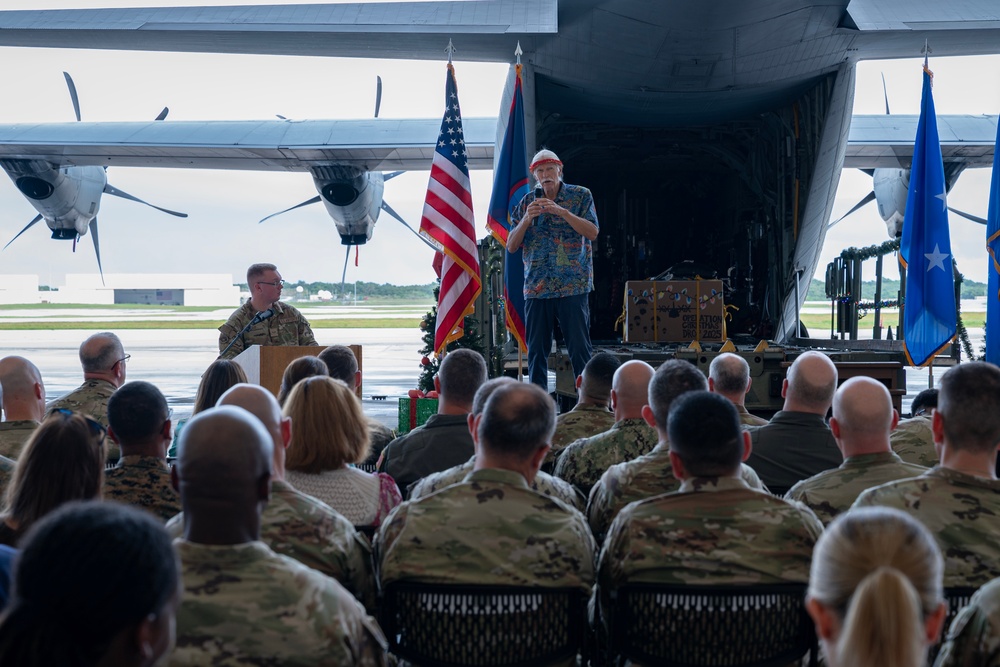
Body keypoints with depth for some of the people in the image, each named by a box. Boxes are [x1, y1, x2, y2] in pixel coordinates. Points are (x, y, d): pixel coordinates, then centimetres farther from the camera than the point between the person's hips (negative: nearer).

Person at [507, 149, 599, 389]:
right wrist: (527, 219, -9)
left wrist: (562, 211, -18)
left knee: (580, 347, -4)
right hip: (536, 287, 3)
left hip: (573, 285, -3)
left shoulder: (581, 195, 5)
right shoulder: (527, 203, 11)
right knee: (536, 350, 5)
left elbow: (593, 232, -8)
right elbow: (511, 246, 7)